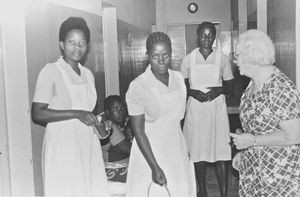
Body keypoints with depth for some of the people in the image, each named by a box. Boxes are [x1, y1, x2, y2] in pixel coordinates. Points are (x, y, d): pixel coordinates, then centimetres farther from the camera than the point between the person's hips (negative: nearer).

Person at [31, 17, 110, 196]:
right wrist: (76, 114, -19)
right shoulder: (50, 71, -7)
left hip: (88, 144, 6)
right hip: (63, 146, -6)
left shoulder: (88, 74, 12)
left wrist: (99, 125, 1)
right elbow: (37, 114, -13)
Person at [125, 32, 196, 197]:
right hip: (150, 153, -5)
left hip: (178, 151, 5)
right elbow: (138, 132, -15)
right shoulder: (138, 86, -17)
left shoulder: (178, 78, 1)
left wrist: (185, 150, 12)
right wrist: (155, 167, -18)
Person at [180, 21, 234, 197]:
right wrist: (193, 93, -12)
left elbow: (230, 86, 7)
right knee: (198, 153, 9)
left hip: (217, 110, -1)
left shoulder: (222, 59, 2)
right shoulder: (188, 59, 3)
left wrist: (219, 90, -14)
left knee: (221, 155, -5)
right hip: (195, 110, 1)